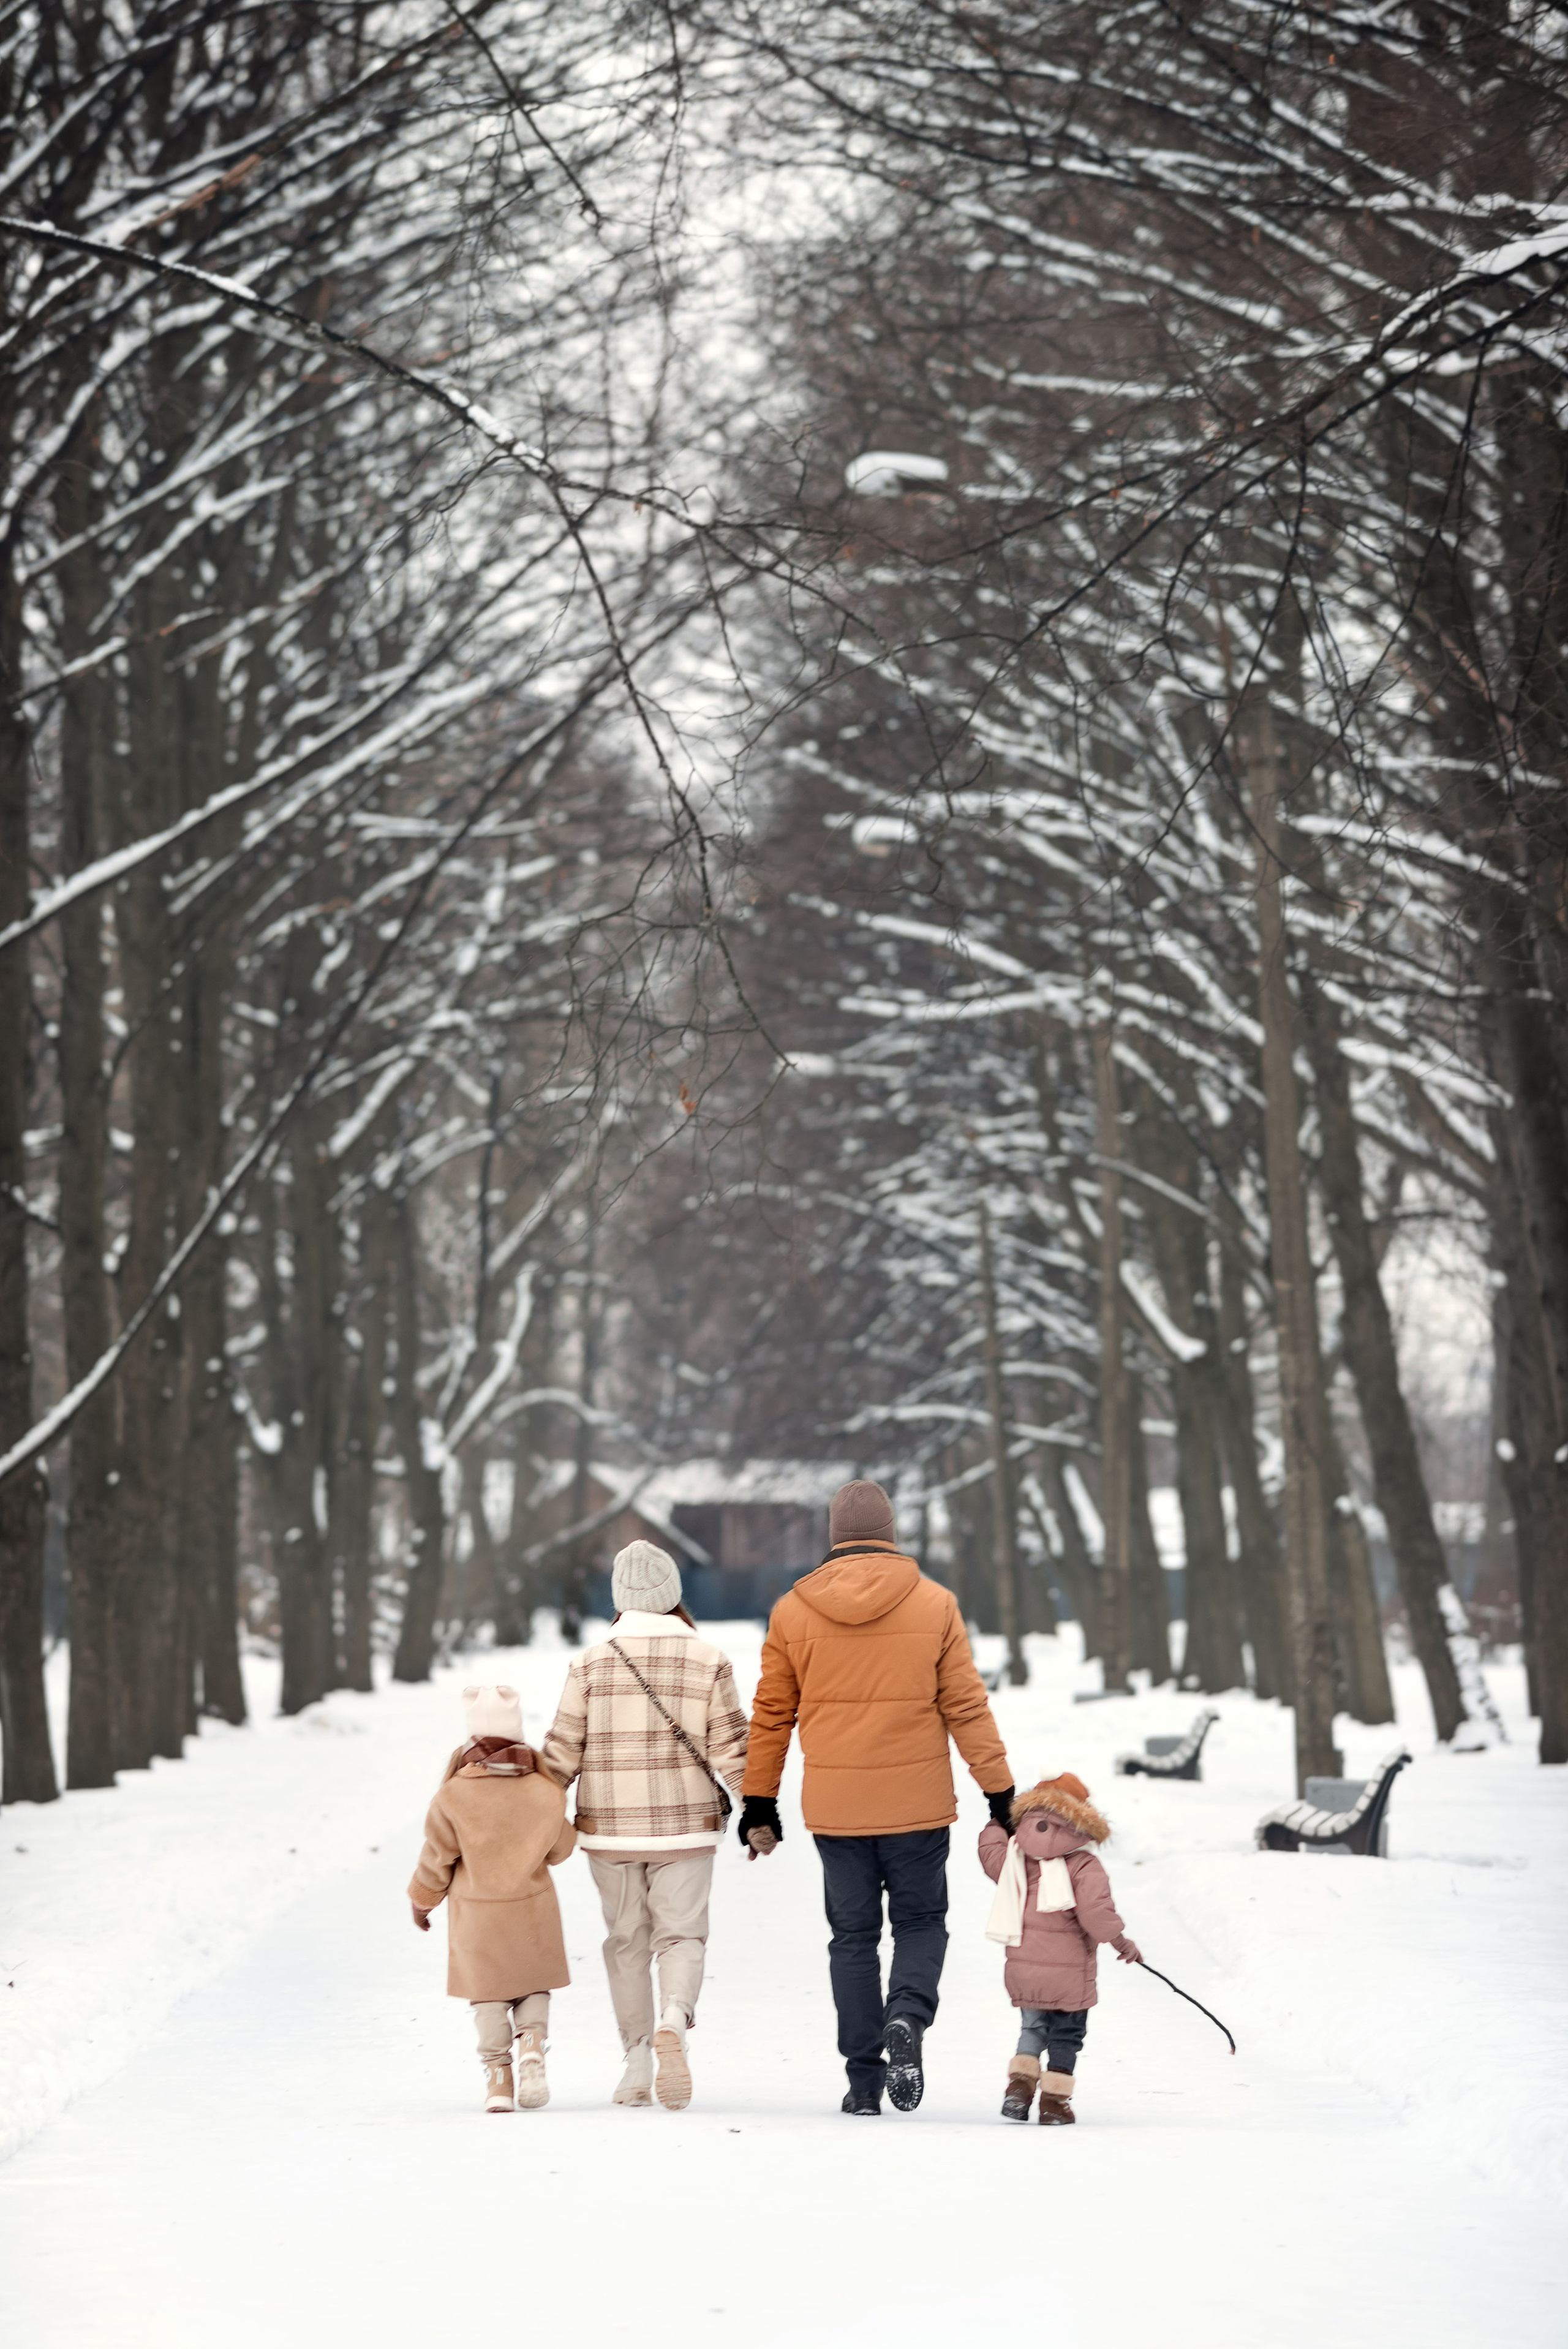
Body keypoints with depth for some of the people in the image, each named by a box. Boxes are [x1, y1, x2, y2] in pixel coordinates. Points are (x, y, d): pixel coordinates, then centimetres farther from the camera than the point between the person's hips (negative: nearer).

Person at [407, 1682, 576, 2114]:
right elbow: (559, 1849, 3)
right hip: (532, 1909, 1)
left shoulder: (454, 1795, -17)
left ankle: (497, 2076, 3)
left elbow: (438, 1856, -7)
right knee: (533, 1987, 18)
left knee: (488, 1996, 12)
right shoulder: (546, 1792, -11)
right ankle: (532, 2046, -6)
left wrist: (422, 1900, 9)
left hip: (476, 1913, -1)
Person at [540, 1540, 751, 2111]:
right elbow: (731, 1747, -4)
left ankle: (638, 2064, 12)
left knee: (627, 1941, 13)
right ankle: (673, 2022, -27)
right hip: (685, 1827, -1)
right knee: (681, 1935, 3)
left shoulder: (592, 1664, -3)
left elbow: (562, 1753, -2)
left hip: (610, 1828, 1)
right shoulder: (708, 1661, -4)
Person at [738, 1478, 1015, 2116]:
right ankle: (908, 2016, -15)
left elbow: (771, 1715, 5)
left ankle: (865, 2077, 7)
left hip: (834, 1807, 1)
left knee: (853, 1935, 11)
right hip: (917, 1802, -1)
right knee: (921, 1921, 13)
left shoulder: (793, 1611, 0)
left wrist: (759, 1801, 14)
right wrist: (1000, 1791, 4)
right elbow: (966, 1707, -3)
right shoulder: (934, 1605, -4)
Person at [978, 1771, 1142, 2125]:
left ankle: (1020, 2081, 5)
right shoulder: (1084, 1866, -12)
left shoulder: (1015, 1855, 2)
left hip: (1022, 1969, 4)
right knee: (1066, 2035, 9)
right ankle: (1055, 2100, 8)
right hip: (1068, 1975, -4)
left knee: (1033, 2026, 22)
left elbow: (990, 1853, 22)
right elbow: (1096, 1911, -22)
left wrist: (995, 1825, 40)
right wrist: (1123, 1943, -9)